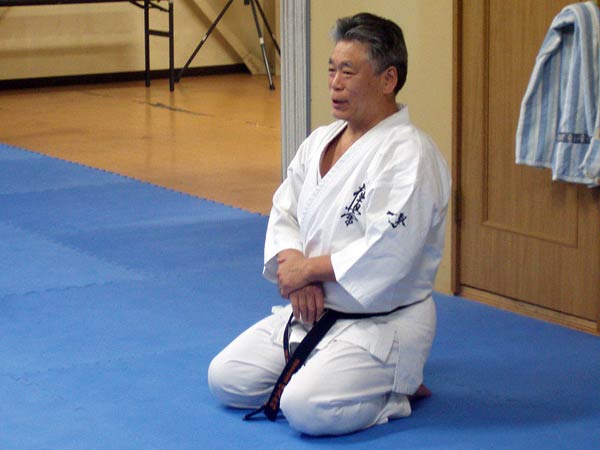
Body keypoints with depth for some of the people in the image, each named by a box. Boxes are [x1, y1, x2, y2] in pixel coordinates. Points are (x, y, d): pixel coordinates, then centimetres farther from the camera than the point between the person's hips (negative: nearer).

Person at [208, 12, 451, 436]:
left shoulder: (410, 155, -20)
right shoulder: (320, 142, 7)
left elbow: (385, 254, -27)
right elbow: (284, 213, 9)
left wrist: (308, 268, -16)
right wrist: (295, 272, -12)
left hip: (382, 323, -8)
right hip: (311, 310, 8)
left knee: (308, 410, -27)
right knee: (227, 379, 3)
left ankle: (399, 387, 0)